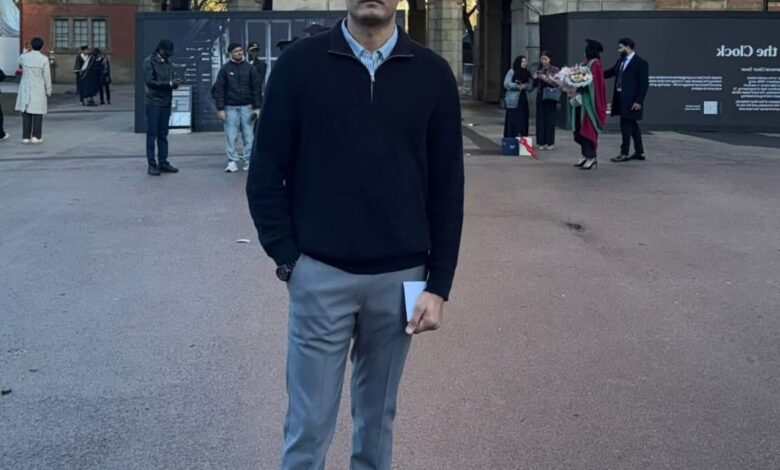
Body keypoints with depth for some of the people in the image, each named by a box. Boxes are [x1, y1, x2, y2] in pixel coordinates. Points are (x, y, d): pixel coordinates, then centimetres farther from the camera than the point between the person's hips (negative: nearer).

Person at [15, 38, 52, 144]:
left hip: (25, 89, 3)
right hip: (38, 90, -3)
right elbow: (47, 76, -8)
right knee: (37, 113, 2)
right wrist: (48, 91, 3)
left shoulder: (24, 57, -2)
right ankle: (36, 137, -1)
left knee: (26, 113, 6)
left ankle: (26, 137, 3)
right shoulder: (44, 59, -11)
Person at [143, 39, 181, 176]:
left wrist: (175, 83, -9)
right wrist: (169, 83, -21)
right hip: (154, 103, -6)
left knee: (163, 135, 10)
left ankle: (163, 163, 15)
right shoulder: (149, 62, -7)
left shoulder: (168, 62, 12)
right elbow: (149, 82, -15)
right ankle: (152, 165, 0)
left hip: (166, 103, 6)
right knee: (152, 135, -2)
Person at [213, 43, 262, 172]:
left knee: (249, 136, 1)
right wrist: (220, 108, -6)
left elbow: (256, 88, 4)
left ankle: (249, 161, 7)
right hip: (230, 108, -1)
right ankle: (232, 162, 4)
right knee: (230, 136, -1)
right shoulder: (225, 69, 2)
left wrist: (257, 107, -2)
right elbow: (219, 89, 1)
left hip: (247, 107, 1)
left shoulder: (250, 68, 4)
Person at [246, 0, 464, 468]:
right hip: (320, 274, -2)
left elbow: (447, 188, 3)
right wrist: (288, 261, -7)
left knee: (378, 416, 15)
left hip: (400, 276, 2)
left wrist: (439, 284, -1)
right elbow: (266, 174, -1)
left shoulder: (432, 73, 1)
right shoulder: (300, 63, -3)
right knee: (309, 424, 5)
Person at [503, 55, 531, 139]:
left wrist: (525, 86, -8)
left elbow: (530, 85, 13)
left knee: (523, 120, 2)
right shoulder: (512, 72, -3)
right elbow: (506, 84, -11)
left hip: (523, 99, 5)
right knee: (513, 120, -6)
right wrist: (518, 86, -16)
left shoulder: (527, 73, 14)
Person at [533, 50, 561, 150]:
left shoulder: (555, 70, -1)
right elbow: (535, 85, 13)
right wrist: (535, 79, -7)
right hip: (540, 97, 4)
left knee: (550, 119, -2)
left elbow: (557, 83, -11)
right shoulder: (538, 70, 10)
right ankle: (541, 142, 6)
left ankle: (550, 142, 5)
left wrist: (546, 78, -20)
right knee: (540, 119, 2)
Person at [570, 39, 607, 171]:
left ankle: (592, 158, -5)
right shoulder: (585, 63, 14)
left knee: (588, 128, -8)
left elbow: (594, 83, -20)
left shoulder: (595, 64, -13)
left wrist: (579, 87, -22)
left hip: (590, 101, -9)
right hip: (582, 100, 9)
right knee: (581, 128, 9)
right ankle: (586, 156, 15)